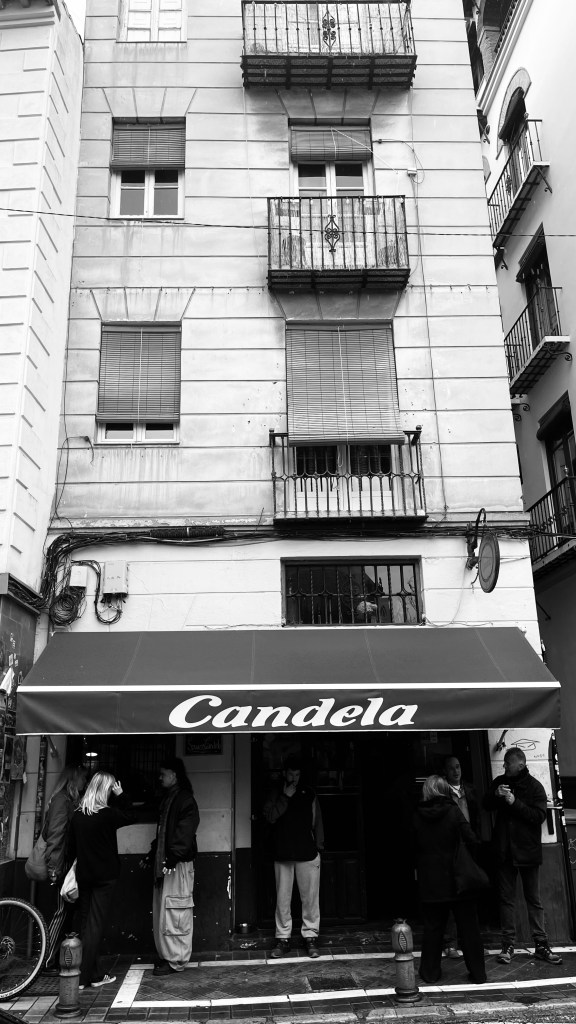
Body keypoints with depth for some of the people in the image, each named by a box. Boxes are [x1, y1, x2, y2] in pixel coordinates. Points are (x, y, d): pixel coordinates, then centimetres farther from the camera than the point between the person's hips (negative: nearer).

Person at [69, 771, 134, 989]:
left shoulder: (77, 815, 1)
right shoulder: (107, 814, -16)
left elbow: (72, 847, 8)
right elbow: (129, 816, 2)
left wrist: (77, 869, 18)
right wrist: (120, 795, -1)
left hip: (83, 876, 6)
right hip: (105, 876, -6)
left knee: (86, 923, 13)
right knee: (96, 925, 1)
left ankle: (93, 973, 20)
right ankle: (87, 976, 3)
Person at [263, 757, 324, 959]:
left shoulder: (309, 794, 8)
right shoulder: (275, 794, 6)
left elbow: (317, 821, 10)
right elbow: (270, 817, -9)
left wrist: (319, 846, 5)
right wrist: (286, 796, -14)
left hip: (307, 854, 0)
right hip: (282, 855, 0)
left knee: (310, 897, 1)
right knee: (282, 899, 3)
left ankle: (310, 937, 10)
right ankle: (283, 938, 13)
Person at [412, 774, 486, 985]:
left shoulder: (417, 816, -3)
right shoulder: (453, 811, -10)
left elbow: (414, 847, 2)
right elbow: (471, 840, -13)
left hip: (429, 881, 2)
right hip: (457, 879, -1)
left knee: (432, 927, 12)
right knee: (468, 926, 11)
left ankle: (430, 972, 18)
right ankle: (478, 973, 18)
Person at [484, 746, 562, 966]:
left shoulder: (534, 786, -7)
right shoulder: (500, 782, 4)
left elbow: (540, 815, -16)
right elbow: (486, 805, 6)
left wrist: (514, 802, -23)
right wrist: (496, 795, -14)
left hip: (528, 851, -3)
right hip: (505, 850, 3)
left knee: (534, 899, 7)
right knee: (506, 898, 7)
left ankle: (541, 945, 15)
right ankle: (508, 945, 14)